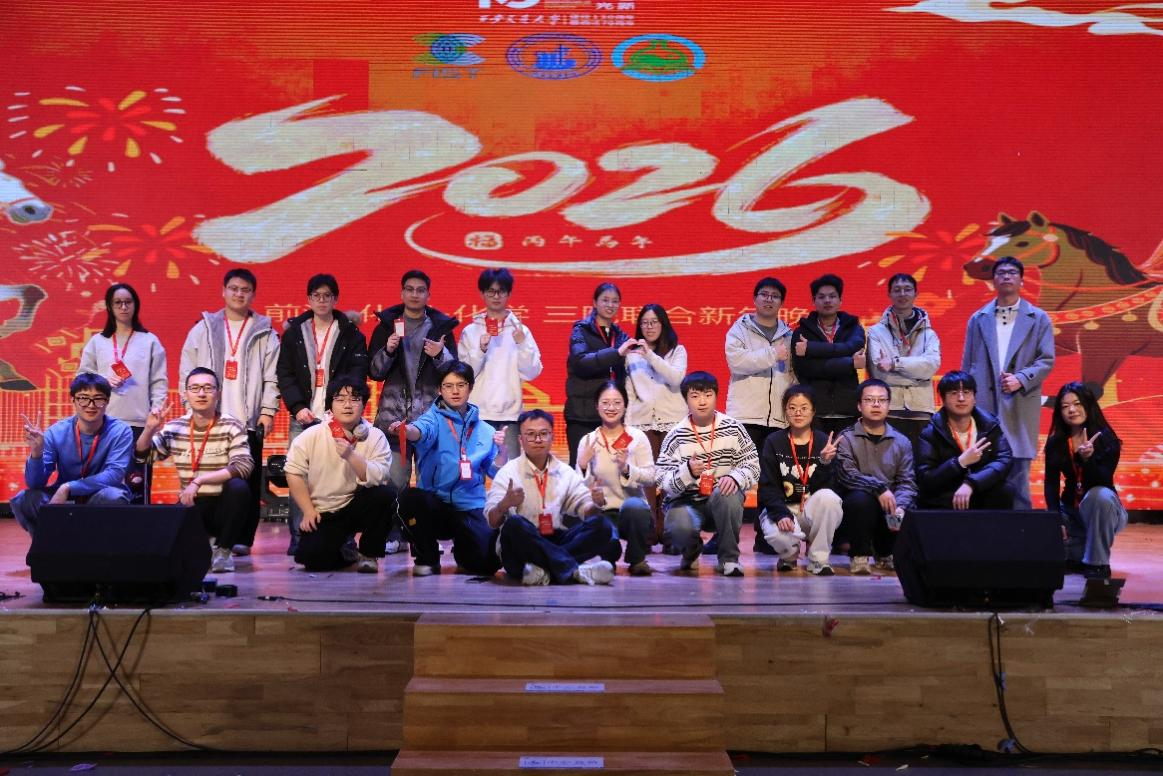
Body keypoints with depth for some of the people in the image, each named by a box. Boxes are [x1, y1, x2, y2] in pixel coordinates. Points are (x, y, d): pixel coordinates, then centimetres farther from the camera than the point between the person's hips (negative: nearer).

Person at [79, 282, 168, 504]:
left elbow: (159, 382, 5)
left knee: (138, 484, -5)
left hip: (140, 422, -1)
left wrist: (155, 413, -5)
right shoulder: (97, 341, 13)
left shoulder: (150, 341, 9)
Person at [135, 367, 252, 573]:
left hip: (223, 505, -2)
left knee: (238, 487, -35)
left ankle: (223, 550, -12)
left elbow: (243, 466, -22)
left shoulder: (232, 427, -8)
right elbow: (142, 456, 10)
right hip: (191, 505, 2)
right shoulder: (175, 428, 3)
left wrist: (198, 481, -28)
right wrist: (150, 430, -10)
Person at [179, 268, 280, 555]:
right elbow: (186, 372, 9)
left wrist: (268, 411, -6)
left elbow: (272, 377, 3)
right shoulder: (203, 329, 12)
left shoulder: (265, 333, 8)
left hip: (249, 420, -1)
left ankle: (242, 538, 7)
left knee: (248, 482, -1)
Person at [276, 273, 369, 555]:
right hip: (303, 417, 1)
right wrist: (298, 406, -6)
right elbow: (284, 373, 8)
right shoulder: (294, 333, 13)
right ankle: (297, 536, 1)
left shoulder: (351, 334, 9)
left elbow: (357, 374, 1)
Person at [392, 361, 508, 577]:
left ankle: (462, 550, 20)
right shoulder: (434, 417, 1)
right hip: (433, 504, -1)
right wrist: (405, 430, -46)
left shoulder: (484, 430, 10)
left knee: (487, 563, -20)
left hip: (470, 508, 2)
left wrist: (502, 450, -8)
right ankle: (427, 558, -5)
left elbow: (496, 473, 11)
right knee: (410, 497, -34)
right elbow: (422, 430, -24)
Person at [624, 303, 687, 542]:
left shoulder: (677, 350, 9)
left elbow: (676, 378, -10)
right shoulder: (633, 354, 14)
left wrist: (650, 355, -15)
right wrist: (627, 422, 7)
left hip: (672, 421, -2)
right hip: (642, 422, 2)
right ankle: (650, 529, 1)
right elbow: (630, 393, 14)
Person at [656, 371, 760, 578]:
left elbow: (752, 463, -3)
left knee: (728, 494, -34)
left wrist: (735, 477, -25)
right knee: (681, 527, -33)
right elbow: (662, 481, -12)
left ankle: (729, 557, -11)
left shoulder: (733, 428, -1)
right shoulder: (676, 436, -6)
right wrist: (687, 472, -32)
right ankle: (691, 551, 10)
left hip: (723, 499, 1)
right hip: (686, 501, -1)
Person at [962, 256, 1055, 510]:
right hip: (984, 404, 1)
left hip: (1020, 406, -1)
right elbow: (967, 364, 13)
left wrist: (1020, 379, -13)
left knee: (1017, 472, -1)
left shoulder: (1038, 319, 9)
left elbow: (1047, 360, 3)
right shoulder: (978, 319, 13)